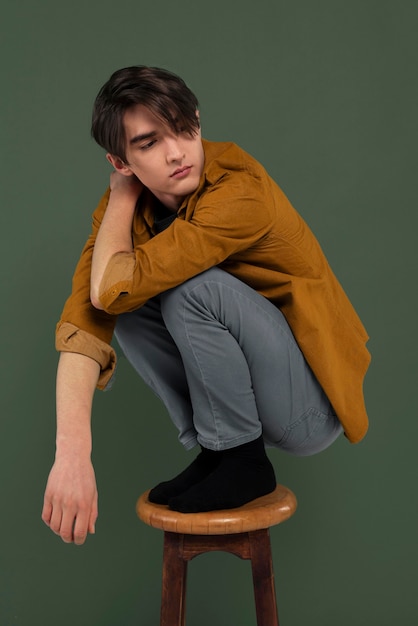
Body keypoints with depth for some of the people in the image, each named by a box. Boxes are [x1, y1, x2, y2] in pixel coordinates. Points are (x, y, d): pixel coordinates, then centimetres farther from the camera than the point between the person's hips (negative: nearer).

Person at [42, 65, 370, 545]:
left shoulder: (239, 191, -25)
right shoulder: (131, 200, -4)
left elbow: (113, 285, -31)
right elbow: (90, 306, -18)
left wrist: (121, 197, -14)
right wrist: (72, 454, -29)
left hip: (311, 407, -6)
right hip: (240, 396, 6)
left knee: (190, 286, -28)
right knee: (128, 304, -9)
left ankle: (242, 461, -8)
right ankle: (211, 448, -1)